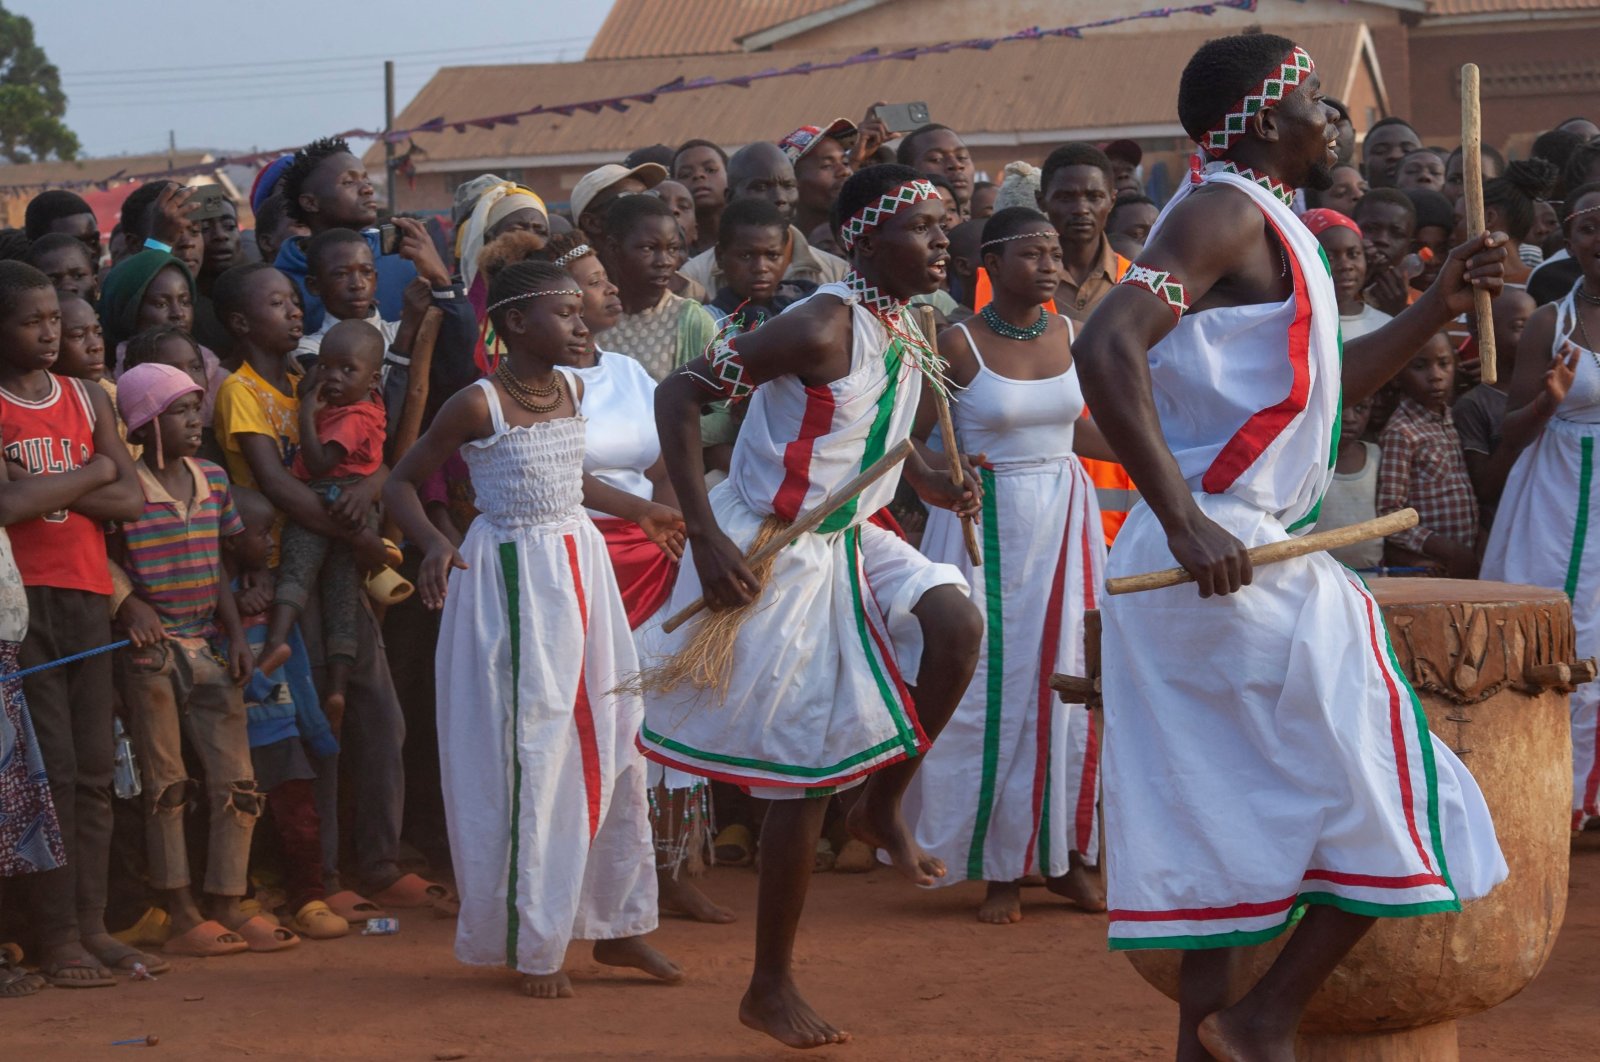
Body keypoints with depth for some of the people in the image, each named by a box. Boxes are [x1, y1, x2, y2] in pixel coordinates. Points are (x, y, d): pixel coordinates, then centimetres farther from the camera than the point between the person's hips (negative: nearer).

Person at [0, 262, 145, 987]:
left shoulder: (87, 398, 15)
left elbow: (131, 501, 7)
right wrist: (90, 475, -4)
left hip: (87, 598, 5)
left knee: (95, 770, 4)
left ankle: (92, 926, 9)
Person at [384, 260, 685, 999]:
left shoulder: (572, 390, 6)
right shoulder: (477, 405, -13)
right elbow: (402, 483, -7)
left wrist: (638, 511, 27)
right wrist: (434, 545, -23)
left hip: (581, 570, 7)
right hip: (512, 578, -7)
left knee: (613, 743, 9)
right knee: (529, 758, -4)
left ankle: (614, 925, 21)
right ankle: (532, 945, 8)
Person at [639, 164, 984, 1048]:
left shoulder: (905, 332, 4)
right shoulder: (822, 328, -22)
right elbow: (679, 394, -23)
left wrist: (933, 486, 4)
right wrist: (704, 536, -27)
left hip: (851, 542, 8)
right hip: (775, 558, -8)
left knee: (956, 624, -19)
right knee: (806, 775, -3)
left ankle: (883, 807, 6)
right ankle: (769, 988, 12)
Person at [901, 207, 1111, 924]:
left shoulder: (1070, 334, 6)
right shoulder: (959, 344, -8)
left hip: (1063, 520, 4)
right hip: (987, 523, -4)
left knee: (1066, 680, 2)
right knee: (993, 688, -1)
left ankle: (1065, 854, 12)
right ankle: (999, 870, 7)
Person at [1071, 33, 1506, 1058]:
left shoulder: (1266, 225, 20)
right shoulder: (1223, 212, -11)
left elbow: (1324, 384, 29)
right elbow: (1108, 348, -25)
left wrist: (1438, 307, 21)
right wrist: (1183, 521, -30)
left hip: (1225, 563, 9)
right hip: (1227, 555, -9)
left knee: (1227, 819, 9)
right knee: (1391, 798, -3)